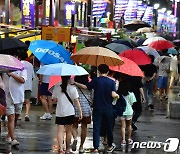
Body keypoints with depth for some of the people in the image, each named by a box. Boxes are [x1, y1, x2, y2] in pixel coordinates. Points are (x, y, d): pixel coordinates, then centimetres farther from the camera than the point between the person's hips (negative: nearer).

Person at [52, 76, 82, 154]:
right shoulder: (72, 88, -6)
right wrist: (80, 112, -1)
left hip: (59, 113, 0)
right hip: (70, 112, 0)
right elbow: (76, 101, -6)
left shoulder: (56, 88, -2)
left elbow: (54, 100, 4)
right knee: (68, 131, 11)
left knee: (60, 131, -2)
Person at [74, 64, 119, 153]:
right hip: (108, 109, 1)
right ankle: (110, 146, 28)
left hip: (97, 109, -1)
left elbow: (85, 87, -12)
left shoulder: (96, 80, -6)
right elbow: (113, 95, -13)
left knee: (96, 128, 0)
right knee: (109, 128, 16)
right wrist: (117, 95, 9)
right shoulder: (111, 82, -3)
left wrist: (75, 83, -4)